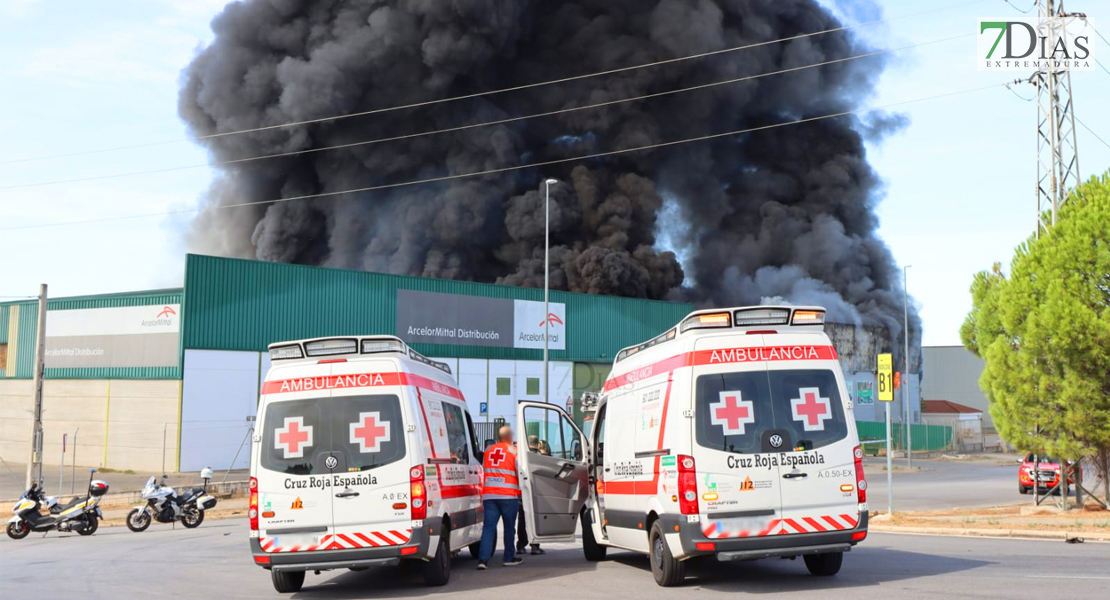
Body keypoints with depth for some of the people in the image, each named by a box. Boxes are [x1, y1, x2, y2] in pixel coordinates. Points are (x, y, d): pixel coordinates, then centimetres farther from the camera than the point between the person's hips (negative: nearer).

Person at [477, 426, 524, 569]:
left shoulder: (488, 451, 14)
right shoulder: (514, 451, 0)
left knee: (488, 526, 0)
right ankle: (509, 558, 16)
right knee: (509, 527, 9)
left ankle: (483, 559, -11)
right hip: (508, 495, -3)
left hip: (488, 494, 4)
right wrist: (522, 492, 9)